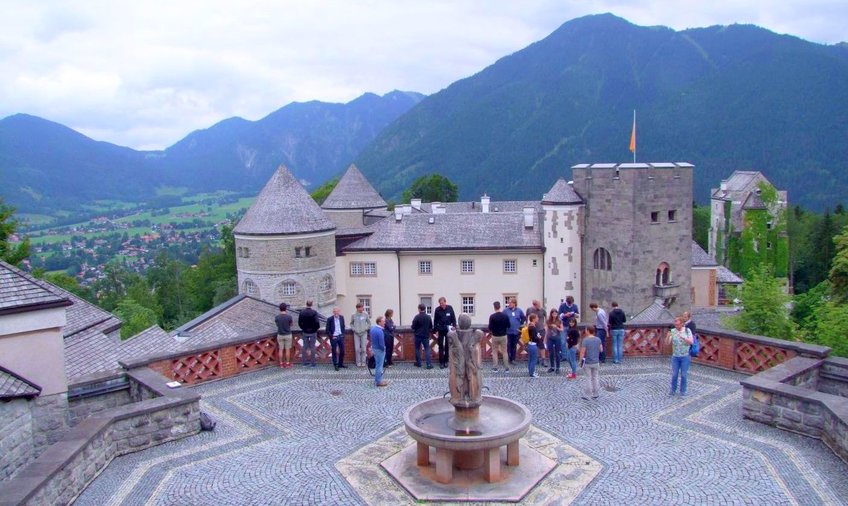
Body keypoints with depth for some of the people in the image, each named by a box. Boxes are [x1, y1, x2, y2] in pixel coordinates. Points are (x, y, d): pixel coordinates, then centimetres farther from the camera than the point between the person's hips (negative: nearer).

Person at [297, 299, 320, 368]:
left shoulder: (302, 312, -5)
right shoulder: (314, 312, -16)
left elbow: (299, 322, -1)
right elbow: (317, 322, -21)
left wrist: (303, 328, 14)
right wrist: (317, 327, -1)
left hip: (305, 332, 3)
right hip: (313, 332, -3)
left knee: (305, 347, 12)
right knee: (312, 347, 4)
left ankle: (305, 362, 17)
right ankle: (312, 363, 8)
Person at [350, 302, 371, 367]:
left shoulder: (365, 314, 0)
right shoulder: (354, 315, 1)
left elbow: (369, 323, 8)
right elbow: (351, 324, 11)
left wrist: (365, 328, -5)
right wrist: (354, 329, -3)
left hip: (364, 333, 0)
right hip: (356, 333, 0)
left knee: (363, 349, 0)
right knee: (357, 349, -2)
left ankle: (363, 362, 7)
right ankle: (358, 362, 7)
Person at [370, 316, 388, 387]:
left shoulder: (373, 328, 4)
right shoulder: (379, 331, -26)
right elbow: (381, 343, -23)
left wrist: (372, 347, 16)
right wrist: (384, 349, -6)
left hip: (374, 348, 9)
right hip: (379, 350, -9)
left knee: (377, 365, 19)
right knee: (379, 366, 0)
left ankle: (377, 380, 27)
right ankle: (378, 382, 8)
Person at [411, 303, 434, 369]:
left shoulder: (417, 317, -14)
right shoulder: (428, 317, -4)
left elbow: (413, 327, -11)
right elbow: (431, 327, 4)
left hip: (418, 335, -2)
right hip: (426, 335, 2)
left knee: (417, 349, 13)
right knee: (427, 349, 2)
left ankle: (418, 363, 19)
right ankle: (429, 364, -7)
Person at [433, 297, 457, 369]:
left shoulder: (450, 308, -3)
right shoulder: (437, 310, -5)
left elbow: (453, 318, 4)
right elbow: (435, 321, 0)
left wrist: (454, 326, -5)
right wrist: (436, 330, -2)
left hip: (448, 330, 1)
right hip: (441, 330, -1)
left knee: (447, 346, 6)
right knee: (441, 346, 1)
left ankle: (446, 361, 16)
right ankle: (441, 362, 5)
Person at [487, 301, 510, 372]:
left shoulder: (492, 316, -14)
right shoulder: (505, 316, -6)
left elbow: (490, 327, -13)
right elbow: (508, 326, 2)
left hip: (495, 336, -2)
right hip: (503, 336, 2)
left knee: (494, 352, 11)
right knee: (504, 352, 10)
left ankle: (495, 368, 11)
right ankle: (506, 368, 11)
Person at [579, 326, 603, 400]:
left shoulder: (585, 340, -17)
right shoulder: (598, 339, -3)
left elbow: (582, 352, -16)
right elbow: (601, 349, 6)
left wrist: (581, 360, -3)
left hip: (587, 362, -4)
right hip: (596, 362, 4)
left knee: (588, 378, 6)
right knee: (595, 378, 16)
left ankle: (587, 395, 11)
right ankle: (595, 394, 22)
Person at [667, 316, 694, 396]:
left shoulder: (687, 331, -8)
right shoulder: (672, 331, -6)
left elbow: (691, 342, -18)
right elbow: (667, 342, -14)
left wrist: (682, 337, -34)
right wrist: (668, 336, -35)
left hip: (685, 356, -1)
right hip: (675, 356, 1)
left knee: (683, 375, 3)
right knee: (674, 374, 4)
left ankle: (683, 390, 18)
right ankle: (673, 390, 19)